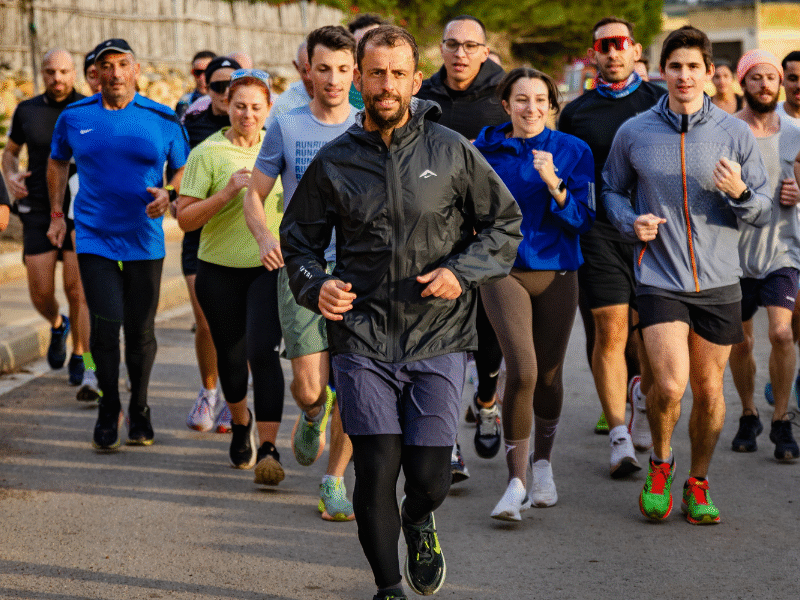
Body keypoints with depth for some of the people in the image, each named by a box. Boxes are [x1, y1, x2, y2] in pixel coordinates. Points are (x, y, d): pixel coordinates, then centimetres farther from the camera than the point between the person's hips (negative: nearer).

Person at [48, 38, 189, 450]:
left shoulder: (163, 120, 0)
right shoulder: (74, 117, 2)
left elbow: (183, 170, 9)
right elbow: (58, 162, 19)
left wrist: (168, 194, -11)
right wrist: (56, 213, 13)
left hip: (145, 240, 0)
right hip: (94, 238, 0)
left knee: (141, 331, 7)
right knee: (105, 327, -11)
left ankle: (139, 409, 28)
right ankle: (108, 409, 9)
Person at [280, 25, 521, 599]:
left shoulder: (452, 151, 1)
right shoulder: (334, 162, 4)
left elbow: (505, 222, 9)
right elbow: (299, 240, 14)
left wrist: (461, 272, -8)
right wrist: (317, 285, -7)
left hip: (438, 340, 0)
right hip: (362, 341, 0)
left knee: (430, 476, 0)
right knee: (376, 470, -5)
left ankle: (418, 522, 38)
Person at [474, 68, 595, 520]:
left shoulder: (573, 151, 0)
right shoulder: (485, 151, 3)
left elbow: (584, 220, -4)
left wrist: (554, 185, -18)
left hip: (556, 273, 1)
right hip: (504, 272, -1)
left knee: (548, 376, 11)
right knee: (522, 369, -19)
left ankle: (543, 463, 38)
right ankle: (517, 481, -10)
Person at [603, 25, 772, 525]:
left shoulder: (736, 134, 1)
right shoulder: (634, 133, 0)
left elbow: (765, 211, 4)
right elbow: (613, 190, 16)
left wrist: (739, 193, -18)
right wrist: (631, 222, -5)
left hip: (720, 283, 2)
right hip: (660, 281, -1)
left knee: (709, 391, 8)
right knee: (670, 384, -17)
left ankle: (698, 483, 29)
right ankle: (661, 460, 13)